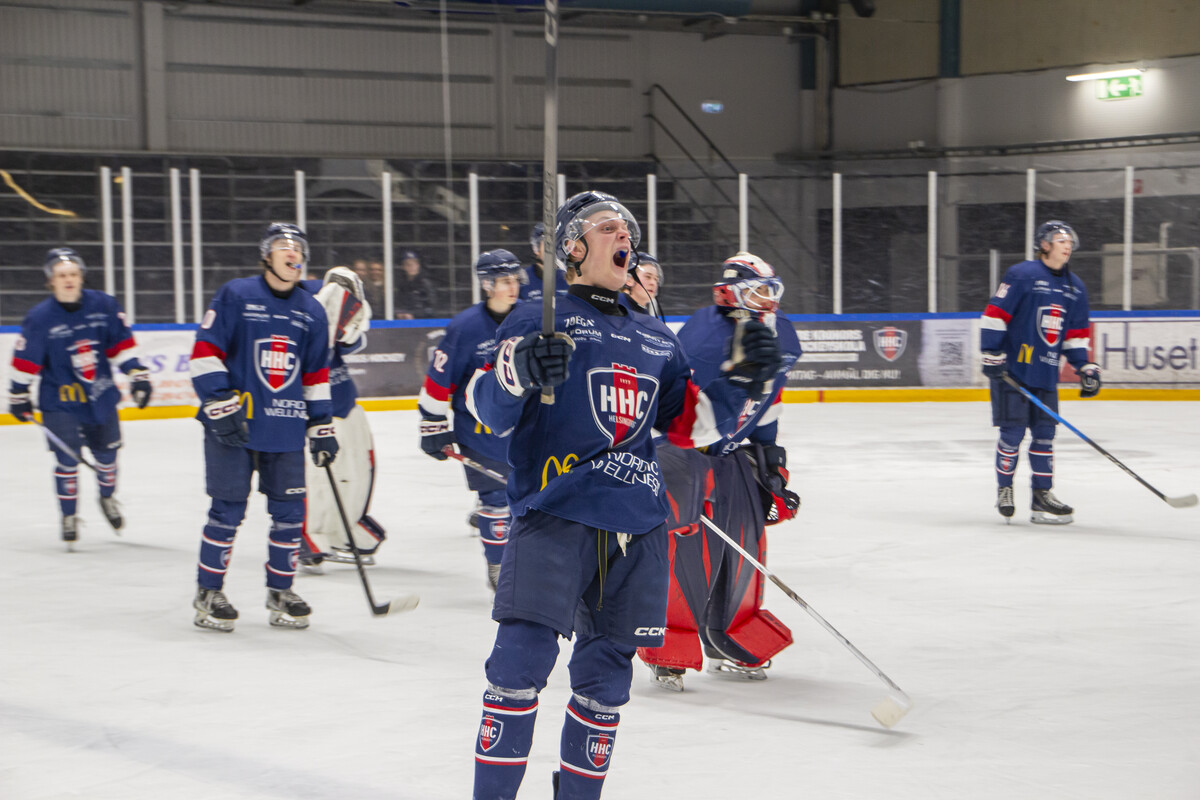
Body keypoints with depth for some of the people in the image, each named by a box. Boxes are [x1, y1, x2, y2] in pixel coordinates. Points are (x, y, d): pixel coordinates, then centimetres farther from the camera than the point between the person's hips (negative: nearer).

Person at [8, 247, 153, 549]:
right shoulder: (40, 318, -13)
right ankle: (69, 517, 10)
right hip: (60, 402, -3)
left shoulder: (104, 306, -6)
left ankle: (107, 497, 43)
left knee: (107, 452, 14)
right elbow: (26, 360, -5)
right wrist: (18, 396, 0)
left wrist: (138, 375, -1)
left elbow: (121, 344, 2)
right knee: (66, 458, -7)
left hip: (101, 396, 3)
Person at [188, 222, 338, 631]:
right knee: (228, 510, -2)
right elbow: (205, 352, -7)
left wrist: (322, 427, 13)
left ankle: (280, 591, 19)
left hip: (286, 429, 5)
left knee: (289, 510, 4)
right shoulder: (235, 296, -4)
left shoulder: (312, 312, 11)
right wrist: (220, 405, -15)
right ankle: (208, 594, 11)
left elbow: (316, 375, 17)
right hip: (233, 427, -5)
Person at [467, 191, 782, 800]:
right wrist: (517, 373, -26)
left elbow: (691, 423, 21)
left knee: (605, 675, 8)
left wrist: (740, 379, 6)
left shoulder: (657, 340, 21)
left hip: (636, 530, 5)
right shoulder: (540, 322, 4)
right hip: (553, 516, -5)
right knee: (523, 658, -16)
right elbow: (485, 406, -5)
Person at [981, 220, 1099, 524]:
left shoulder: (1075, 288, 13)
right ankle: (1004, 488, 13)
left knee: (1044, 432, 5)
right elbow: (995, 313, -11)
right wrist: (991, 354, -16)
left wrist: (1085, 368, 9)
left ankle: (1042, 496, 11)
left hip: (1046, 373, 6)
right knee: (1013, 431, -5)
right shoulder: (1021, 275, -8)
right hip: (1012, 368, -6)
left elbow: (1076, 334, 18)